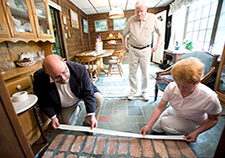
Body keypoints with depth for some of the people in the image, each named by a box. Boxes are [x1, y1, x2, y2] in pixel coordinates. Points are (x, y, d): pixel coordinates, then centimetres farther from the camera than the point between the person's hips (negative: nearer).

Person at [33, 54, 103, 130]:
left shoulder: (80, 69, -34)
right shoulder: (39, 78, -29)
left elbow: (88, 92, -26)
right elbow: (42, 101, -10)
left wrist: (91, 115, -29)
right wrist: (53, 117, -17)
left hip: (81, 94, -1)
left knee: (98, 98, -26)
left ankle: (88, 124, -3)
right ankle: (76, 108, 36)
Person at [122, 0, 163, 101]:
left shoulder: (152, 18, -1)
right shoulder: (131, 20, -1)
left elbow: (160, 33, 10)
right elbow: (124, 34, 13)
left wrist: (157, 45, 4)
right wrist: (125, 46, 9)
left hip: (145, 50, 0)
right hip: (133, 50, 1)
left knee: (145, 73, 5)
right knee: (132, 73, 3)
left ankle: (145, 91, 25)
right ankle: (133, 91, 21)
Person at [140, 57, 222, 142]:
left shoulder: (209, 98, -32)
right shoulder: (171, 87, -27)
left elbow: (214, 119, -11)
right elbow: (159, 108, -22)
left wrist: (196, 133, -21)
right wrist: (148, 126, -28)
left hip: (191, 121, -2)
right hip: (172, 112, 3)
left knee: (165, 122, -28)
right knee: (154, 129, 1)